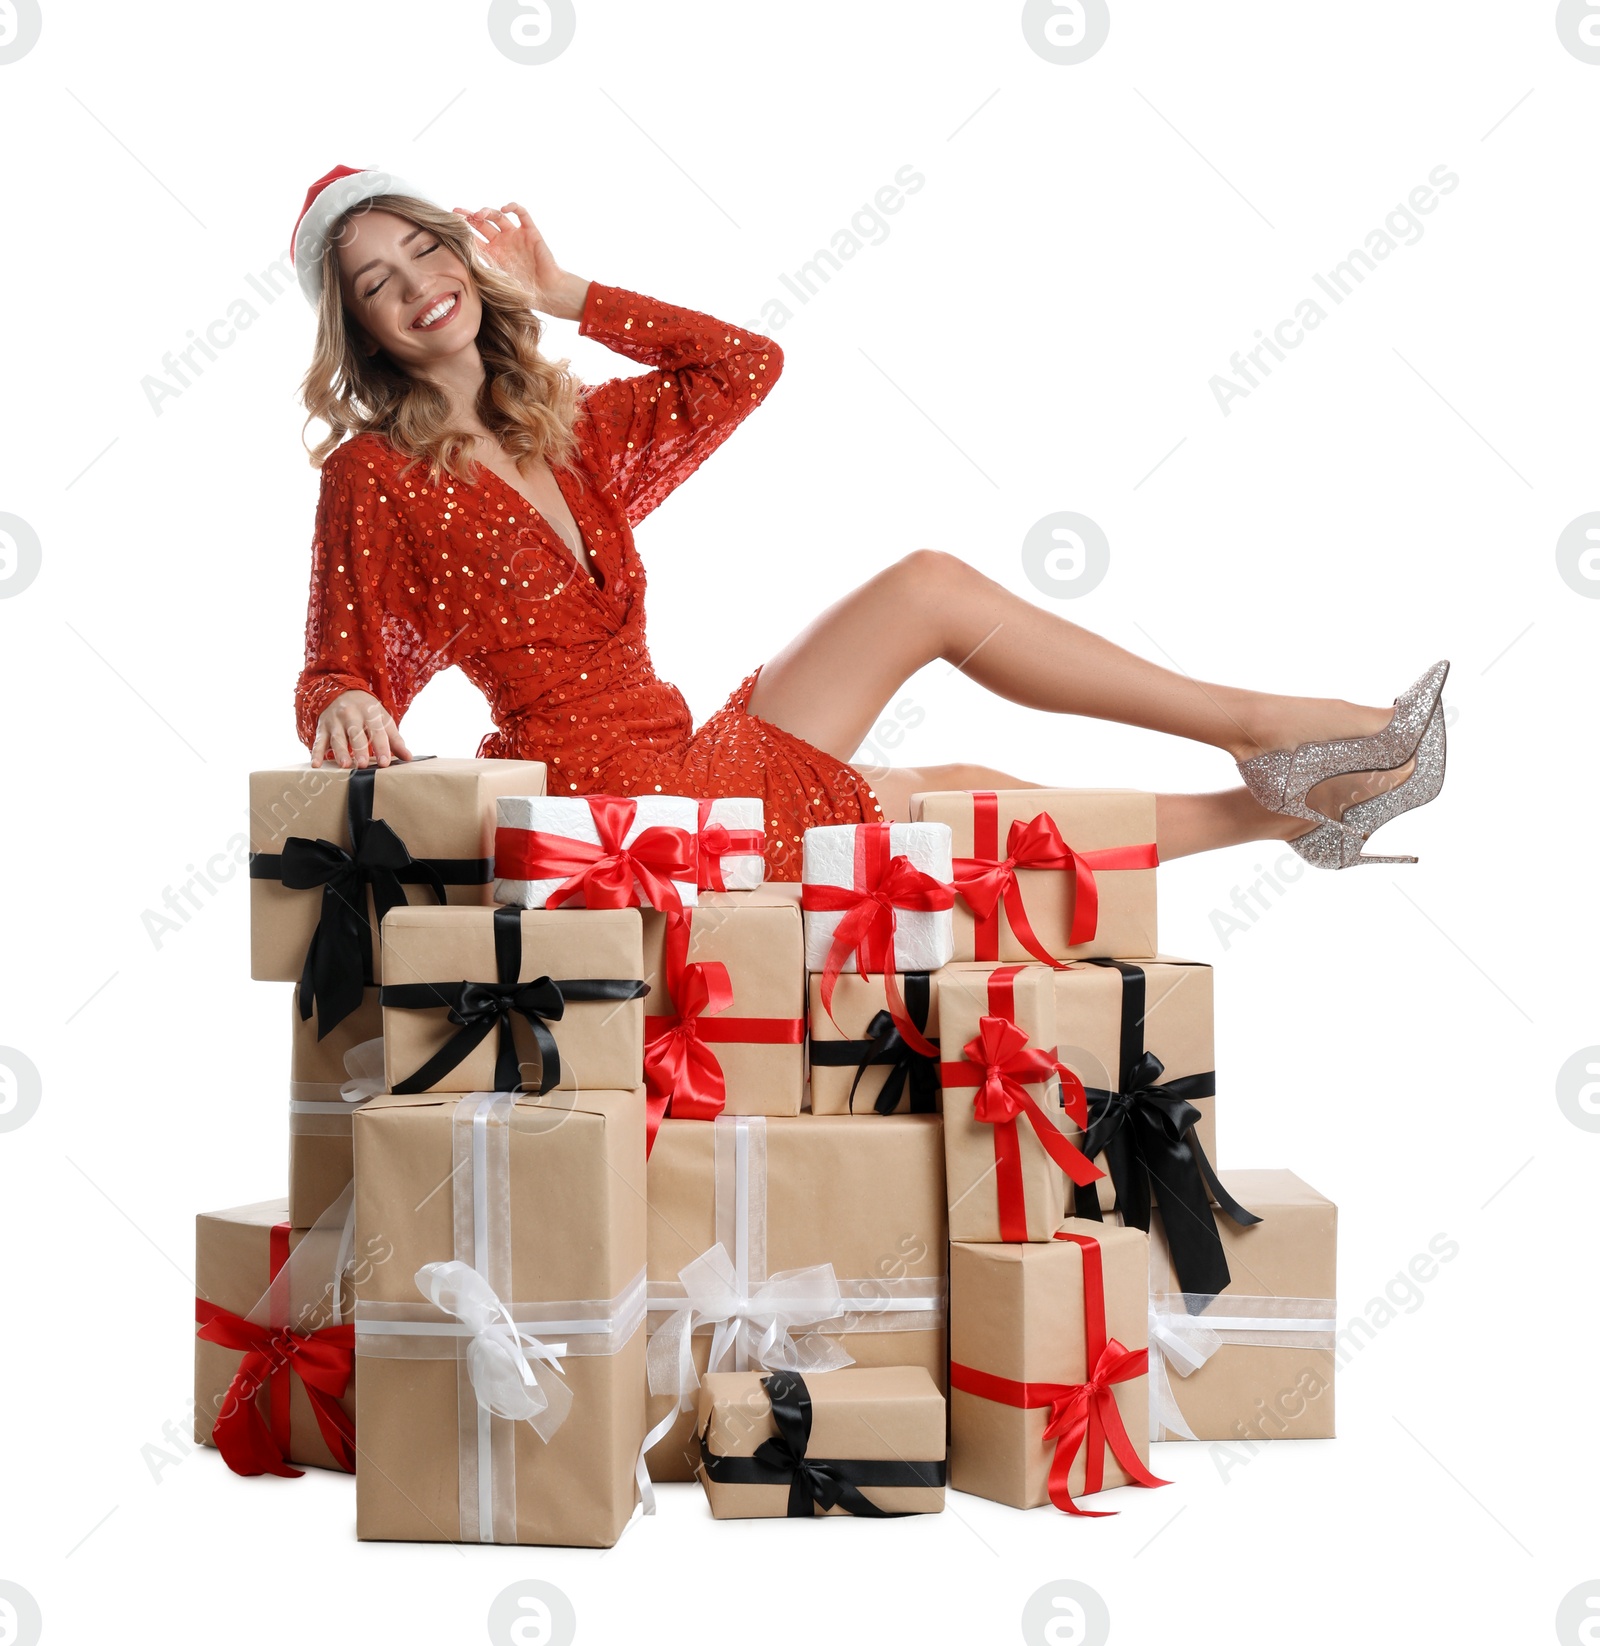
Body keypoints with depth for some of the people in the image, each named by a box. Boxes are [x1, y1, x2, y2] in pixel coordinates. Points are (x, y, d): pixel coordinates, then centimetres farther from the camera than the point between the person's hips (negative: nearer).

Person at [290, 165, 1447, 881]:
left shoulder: (563, 429, 12)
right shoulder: (376, 475, -8)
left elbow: (745, 364, 14)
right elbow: (339, 676, -8)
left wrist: (567, 296, 10)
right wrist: (344, 712, -31)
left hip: (695, 761, 8)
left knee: (926, 587, 0)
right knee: (971, 800, -5)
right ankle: (1278, 798, 13)